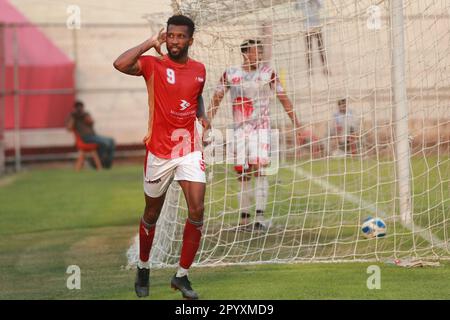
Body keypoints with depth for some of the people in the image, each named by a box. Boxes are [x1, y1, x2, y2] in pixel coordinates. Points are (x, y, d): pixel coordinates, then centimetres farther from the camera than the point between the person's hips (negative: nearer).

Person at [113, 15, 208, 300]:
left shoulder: (199, 70, 4)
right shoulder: (153, 64, -9)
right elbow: (120, 64, -29)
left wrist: (202, 116, 5)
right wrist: (150, 43, -19)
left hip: (189, 150, 2)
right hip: (159, 152, -2)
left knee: (197, 210, -12)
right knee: (152, 214, 11)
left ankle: (182, 276, 2)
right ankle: (143, 268, 34)